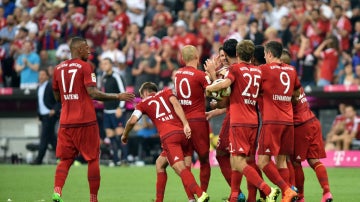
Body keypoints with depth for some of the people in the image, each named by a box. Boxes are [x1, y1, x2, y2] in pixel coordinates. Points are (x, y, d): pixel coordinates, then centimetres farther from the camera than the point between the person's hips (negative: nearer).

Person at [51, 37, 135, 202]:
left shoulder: (58, 69, 10)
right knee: (93, 159, 5)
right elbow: (93, 93, -15)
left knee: (65, 160, 7)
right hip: (85, 121, -5)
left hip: (65, 122, 5)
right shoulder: (84, 67, -7)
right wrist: (118, 97, -10)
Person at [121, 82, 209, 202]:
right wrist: (185, 124, -5)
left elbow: (132, 121, 7)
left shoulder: (143, 103, 21)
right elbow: (175, 104, 6)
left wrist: (125, 135, 26)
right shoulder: (166, 93, 26)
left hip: (167, 136, -4)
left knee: (180, 168, -16)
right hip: (182, 132, 4)